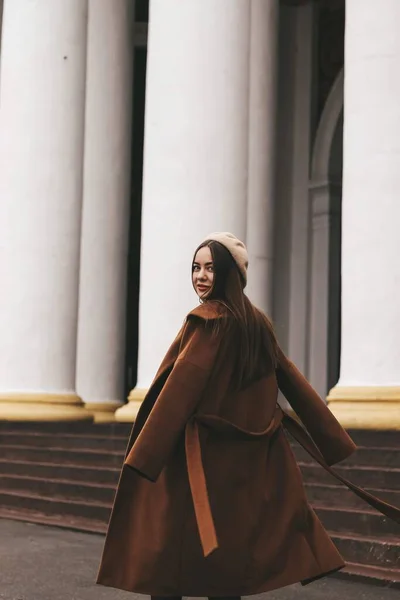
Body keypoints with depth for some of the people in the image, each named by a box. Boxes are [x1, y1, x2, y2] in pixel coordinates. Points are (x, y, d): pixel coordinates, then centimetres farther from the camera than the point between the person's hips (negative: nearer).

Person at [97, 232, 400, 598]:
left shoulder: (209, 321, -12)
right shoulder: (257, 322, 10)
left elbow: (181, 390, -19)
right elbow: (292, 380, 12)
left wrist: (143, 456, -20)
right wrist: (332, 438, 16)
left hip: (202, 453, -7)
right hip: (248, 453, 8)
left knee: (166, 548, -1)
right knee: (228, 547, 13)